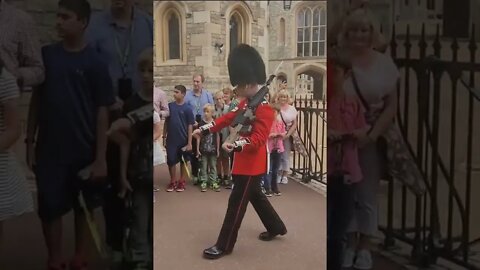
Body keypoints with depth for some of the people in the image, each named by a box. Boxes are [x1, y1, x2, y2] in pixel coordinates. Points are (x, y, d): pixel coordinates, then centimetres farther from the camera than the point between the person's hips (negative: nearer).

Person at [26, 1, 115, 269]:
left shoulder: (95, 62, -8)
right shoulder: (46, 54, 1)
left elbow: (102, 112, -8)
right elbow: (37, 99, 8)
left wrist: (101, 157, -10)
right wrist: (30, 140, 5)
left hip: (84, 151, -2)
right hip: (50, 150, 2)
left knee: (84, 208, 12)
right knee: (50, 208, 5)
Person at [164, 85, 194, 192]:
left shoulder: (187, 109, -8)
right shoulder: (170, 106, 1)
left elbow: (190, 126, -7)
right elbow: (166, 122, 8)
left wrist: (189, 142, -10)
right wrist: (164, 136, 5)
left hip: (183, 140, -2)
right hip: (171, 139, 2)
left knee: (183, 161, 10)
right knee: (171, 161, 5)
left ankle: (182, 182, 22)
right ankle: (173, 181, 20)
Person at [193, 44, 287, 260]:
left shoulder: (265, 108, -21)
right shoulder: (246, 103, 9)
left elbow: (258, 139, -29)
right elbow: (227, 118, 9)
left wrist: (235, 145, -43)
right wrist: (204, 129, 0)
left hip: (252, 163, -10)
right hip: (246, 160, 10)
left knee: (236, 202, -3)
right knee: (255, 195, 22)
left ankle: (224, 245, 7)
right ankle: (276, 227, 40)